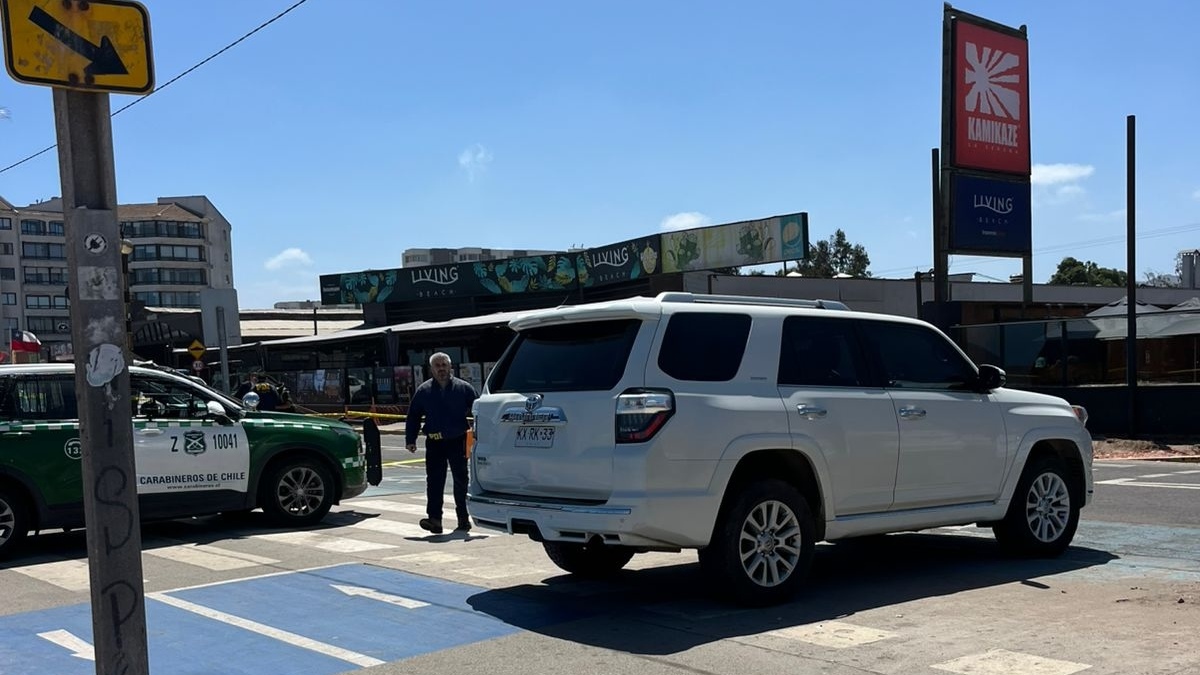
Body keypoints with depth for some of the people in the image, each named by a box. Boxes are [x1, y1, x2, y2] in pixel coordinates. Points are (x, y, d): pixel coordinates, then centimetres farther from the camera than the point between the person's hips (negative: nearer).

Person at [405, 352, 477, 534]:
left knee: (461, 481, 9)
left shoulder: (464, 388, 2)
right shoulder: (423, 391, 5)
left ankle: (463, 518, 21)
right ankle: (434, 519, -8)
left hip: (458, 442, 0)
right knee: (434, 481, -6)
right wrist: (410, 440, 2)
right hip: (434, 444, 1)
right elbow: (413, 416, 9)